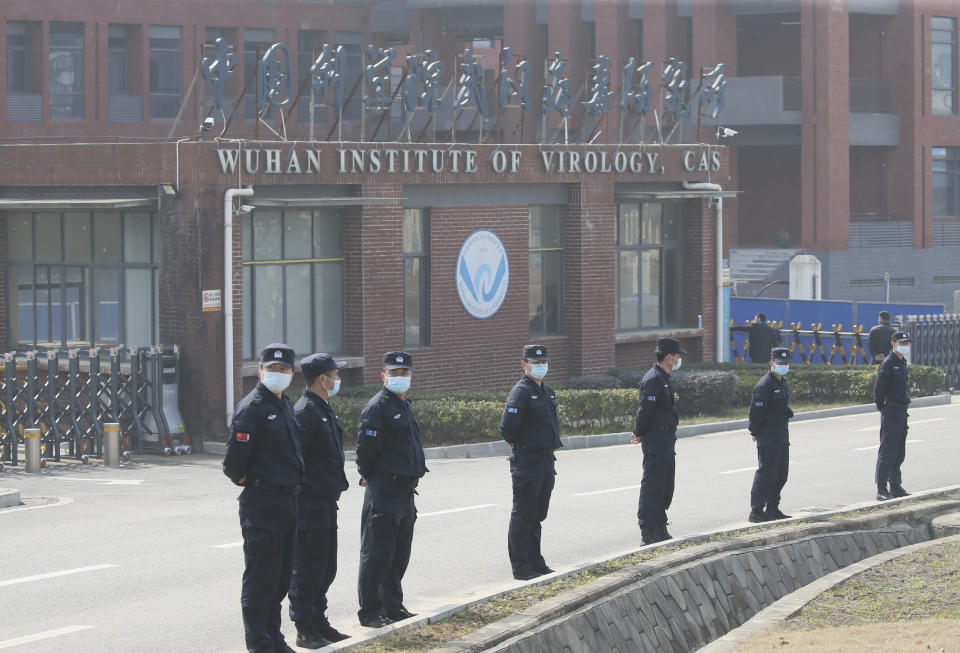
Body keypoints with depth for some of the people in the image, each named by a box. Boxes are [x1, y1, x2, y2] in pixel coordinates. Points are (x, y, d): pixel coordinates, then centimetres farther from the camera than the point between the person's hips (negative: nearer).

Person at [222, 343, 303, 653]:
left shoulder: (286, 406, 14)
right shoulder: (251, 408, -15)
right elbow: (234, 459, -18)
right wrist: (245, 479, -3)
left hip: (287, 500, 9)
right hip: (262, 503, -9)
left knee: (281, 577, 15)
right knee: (260, 578, -4)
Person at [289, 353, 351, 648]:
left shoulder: (326, 410, 15)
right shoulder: (305, 412, -17)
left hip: (327, 501, 10)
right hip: (310, 503, -10)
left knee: (326, 568, 15)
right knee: (308, 568, -4)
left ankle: (318, 621, 24)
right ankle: (305, 630, 0)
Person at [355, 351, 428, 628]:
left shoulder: (405, 406, 16)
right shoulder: (378, 407, -13)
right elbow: (365, 447, -15)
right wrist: (370, 476, -3)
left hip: (405, 490, 9)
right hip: (383, 491, -9)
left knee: (399, 554, 15)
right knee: (377, 553, -6)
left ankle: (393, 608, 24)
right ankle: (370, 611, -2)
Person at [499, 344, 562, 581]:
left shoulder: (548, 392, 15)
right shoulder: (521, 392, -13)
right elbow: (507, 428, -20)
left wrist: (550, 447, 16)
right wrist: (519, 446, -4)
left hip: (547, 459, 9)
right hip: (527, 461, -9)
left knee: (538, 514, 15)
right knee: (523, 514, -4)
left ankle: (535, 562, 23)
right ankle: (521, 567, -1)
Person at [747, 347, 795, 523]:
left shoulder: (782, 383, 14)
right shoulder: (764, 385, -16)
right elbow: (756, 410, -17)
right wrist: (755, 432, -9)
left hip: (782, 434, 10)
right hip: (768, 436, -10)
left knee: (781, 474, 14)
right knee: (766, 472, -8)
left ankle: (772, 508, 23)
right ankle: (756, 511, -5)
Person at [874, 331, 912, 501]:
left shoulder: (902, 363, 15)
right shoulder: (888, 364, -13)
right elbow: (878, 389, -15)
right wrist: (883, 408, -8)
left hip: (901, 411, 9)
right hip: (891, 412, -9)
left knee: (899, 453, 14)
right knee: (887, 450, -10)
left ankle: (895, 487, 21)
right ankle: (881, 489, -9)